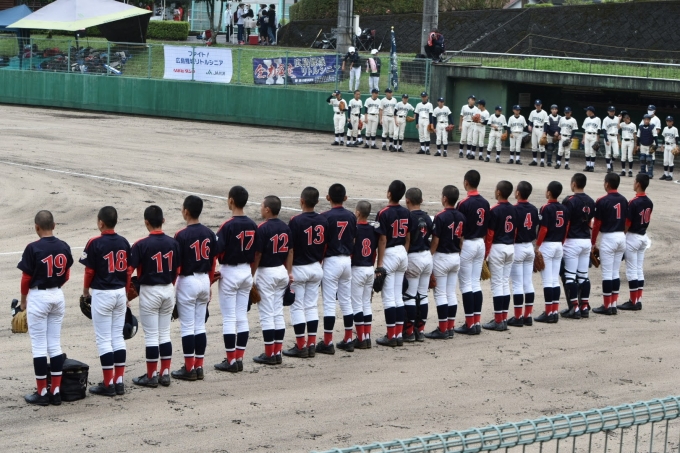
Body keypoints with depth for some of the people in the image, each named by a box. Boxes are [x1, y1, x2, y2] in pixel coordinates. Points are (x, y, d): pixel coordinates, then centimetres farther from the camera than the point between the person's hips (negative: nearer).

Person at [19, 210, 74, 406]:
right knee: (55, 345, 10)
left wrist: (23, 301, 4)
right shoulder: (64, 247, 0)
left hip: (38, 297, -5)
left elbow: (26, 279, -10)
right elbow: (66, 275, 9)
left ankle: (42, 393, 3)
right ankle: (56, 391, 11)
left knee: (39, 346, 1)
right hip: (58, 296, 5)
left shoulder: (33, 248, -15)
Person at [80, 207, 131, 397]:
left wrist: (86, 289, 9)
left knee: (104, 339, 0)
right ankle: (119, 381, 12)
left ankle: (108, 384, 1)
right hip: (120, 293, 5)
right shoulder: (124, 243, 2)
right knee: (118, 337, 12)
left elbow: (90, 270, -9)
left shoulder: (95, 243, -14)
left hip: (102, 294, -5)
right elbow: (128, 270, 7)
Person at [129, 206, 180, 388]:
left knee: (151, 335, 1)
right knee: (164, 333, 13)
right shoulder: (173, 243, 0)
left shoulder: (141, 245, -14)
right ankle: (165, 373, 14)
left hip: (149, 291, -5)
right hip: (168, 291, 5)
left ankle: (151, 376, 5)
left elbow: (129, 270, -15)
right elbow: (177, 270, 8)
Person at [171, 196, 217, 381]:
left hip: (187, 282, -6)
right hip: (204, 281, 6)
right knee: (200, 326, 11)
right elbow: (213, 262, 8)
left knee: (187, 326, 0)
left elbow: (176, 265, -13)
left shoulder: (182, 235, -15)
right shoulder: (209, 234, 3)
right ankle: (199, 367, 13)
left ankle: (189, 369, 2)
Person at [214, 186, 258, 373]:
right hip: (247, 272, 6)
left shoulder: (228, 226, -17)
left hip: (229, 273, -6)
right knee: (242, 317, 10)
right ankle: (239, 359, 12)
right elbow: (256, 253, 10)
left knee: (229, 318, 0)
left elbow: (216, 252, -22)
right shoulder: (252, 225, 3)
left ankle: (230, 361, 2)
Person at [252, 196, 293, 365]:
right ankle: (277, 353, 13)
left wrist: (251, 276, -7)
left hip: (266, 273, -7)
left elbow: (257, 255, -14)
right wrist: (289, 272, 18)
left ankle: (269, 354, 0)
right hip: (282, 272, 7)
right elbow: (290, 252, 10)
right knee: (278, 313, 11)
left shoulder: (263, 228, -15)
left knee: (267, 315, -2)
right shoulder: (286, 228, 5)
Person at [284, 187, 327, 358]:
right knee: (312, 306, 12)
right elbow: (325, 246, 8)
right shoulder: (323, 221, 0)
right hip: (316, 268, 6)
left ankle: (301, 346, 0)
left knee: (297, 307, 1)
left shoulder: (296, 221, -17)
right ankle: (312, 344, 11)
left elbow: (290, 249, -15)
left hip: (299, 268, -5)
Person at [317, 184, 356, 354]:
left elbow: (323, 243, -11)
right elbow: (354, 241, 9)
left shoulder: (326, 217, -12)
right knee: (346, 302, 13)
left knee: (329, 303, -3)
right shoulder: (351, 217, 4)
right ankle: (348, 340, 16)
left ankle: (327, 343, -2)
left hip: (331, 261, -6)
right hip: (347, 260, 6)